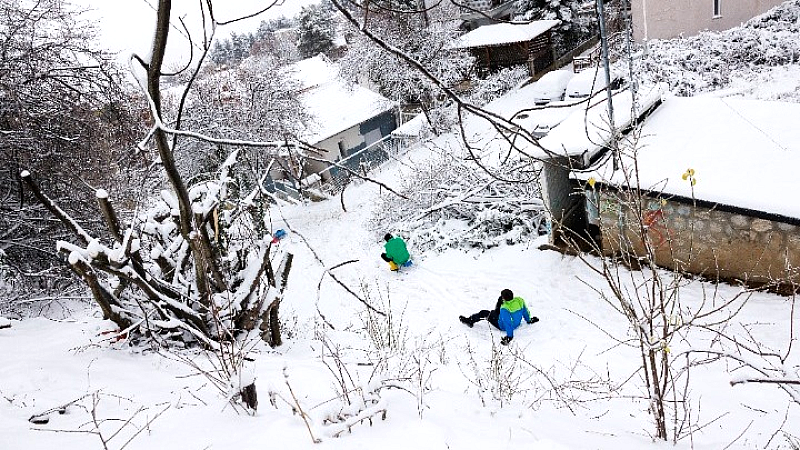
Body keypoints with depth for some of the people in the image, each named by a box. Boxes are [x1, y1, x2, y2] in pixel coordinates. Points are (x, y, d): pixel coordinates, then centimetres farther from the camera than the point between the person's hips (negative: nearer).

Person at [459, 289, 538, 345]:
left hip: (502, 326, -7)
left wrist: (509, 336, -34)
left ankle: (469, 320, 25)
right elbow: (525, 311, -2)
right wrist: (528, 320, 16)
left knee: (484, 313, 3)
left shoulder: (504, 308, -38)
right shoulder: (520, 300, -20)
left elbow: (507, 323, -39)